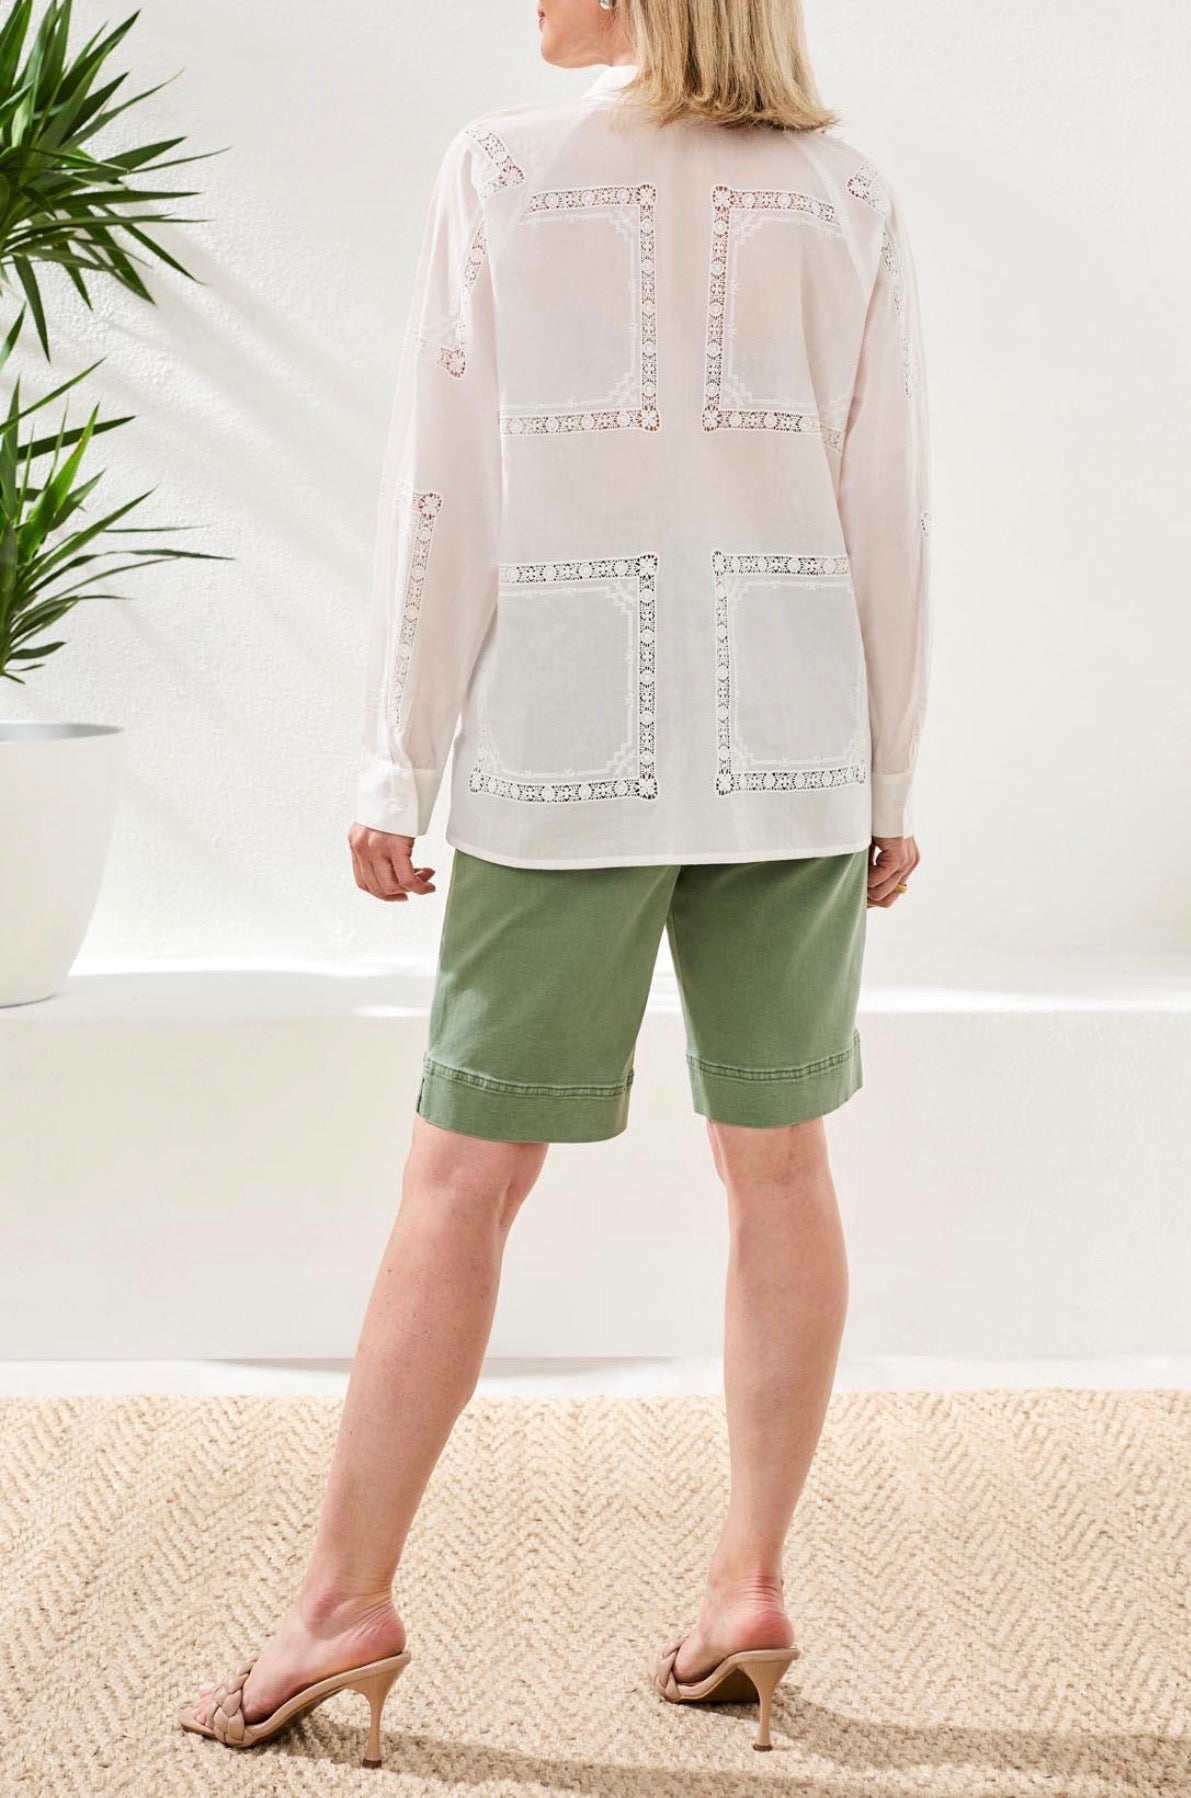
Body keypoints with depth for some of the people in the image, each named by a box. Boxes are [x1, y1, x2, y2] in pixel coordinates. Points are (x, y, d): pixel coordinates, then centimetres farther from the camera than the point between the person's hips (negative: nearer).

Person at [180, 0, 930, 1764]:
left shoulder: (499, 172, -3)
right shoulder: (851, 198, 4)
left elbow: (443, 495, -7)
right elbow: (885, 513, 2)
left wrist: (396, 768, -2)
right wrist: (890, 786, 8)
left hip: (570, 741, -3)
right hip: (788, 739, 3)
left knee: (461, 1178, 3)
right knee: (777, 1160, 10)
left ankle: (347, 1599, 10)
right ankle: (752, 1582, 15)